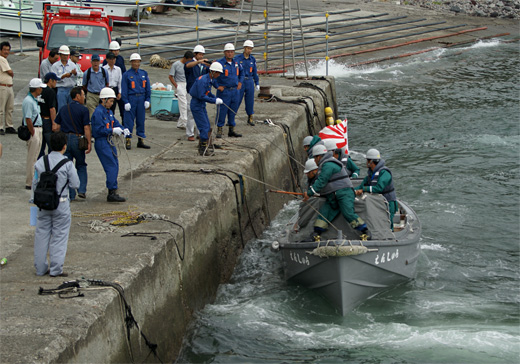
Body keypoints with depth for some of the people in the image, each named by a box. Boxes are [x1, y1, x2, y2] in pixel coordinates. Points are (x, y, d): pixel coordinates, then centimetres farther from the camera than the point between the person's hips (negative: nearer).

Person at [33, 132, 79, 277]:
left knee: (42, 234, 12)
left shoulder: (40, 162, -1)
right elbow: (75, 184, -7)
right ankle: (56, 269, 6)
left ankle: (40, 268, 19)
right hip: (61, 203, -4)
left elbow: (35, 185, 3)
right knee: (59, 235, 5)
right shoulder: (67, 164, -12)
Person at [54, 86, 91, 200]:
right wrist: (89, 144, -9)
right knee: (81, 166, 15)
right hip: (78, 138, -3)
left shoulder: (63, 109, 11)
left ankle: (70, 194, 4)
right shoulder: (83, 109, -5)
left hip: (64, 139, 3)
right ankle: (81, 190, 5)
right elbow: (86, 128, -11)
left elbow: (57, 126, 12)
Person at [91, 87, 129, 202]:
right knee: (111, 166, -12)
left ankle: (112, 193, 16)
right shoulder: (98, 112, -15)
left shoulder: (109, 112, 14)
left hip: (109, 142, 10)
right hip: (101, 142, -10)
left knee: (115, 166, 10)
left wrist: (123, 130, -1)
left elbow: (115, 123, 17)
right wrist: (113, 130, -19)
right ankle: (112, 193, -10)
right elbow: (99, 129, -20)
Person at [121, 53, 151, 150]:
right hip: (131, 98, -4)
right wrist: (126, 102, -10)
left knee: (141, 120, 8)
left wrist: (147, 100, 3)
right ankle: (128, 141, 1)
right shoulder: (127, 74, -2)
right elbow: (124, 90, -4)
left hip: (141, 98, 4)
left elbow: (147, 88, 11)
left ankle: (141, 141, 15)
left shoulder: (144, 73, 9)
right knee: (129, 120, -5)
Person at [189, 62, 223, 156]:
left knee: (207, 127, 10)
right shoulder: (203, 80, -23)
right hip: (196, 105, -10)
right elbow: (201, 96, -27)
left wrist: (216, 98, 1)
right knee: (204, 127, -11)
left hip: (202, 105, 10)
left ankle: (202, 149, 19)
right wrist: (214, 101, -23)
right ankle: (203, 150, -5)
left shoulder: (211, 80, 7)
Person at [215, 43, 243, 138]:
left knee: (233, 111, 10)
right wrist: (217, 86, -12)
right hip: (224, 91, -6)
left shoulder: (236, 63, 9)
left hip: (235, 91, 6)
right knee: (222, 111, -4)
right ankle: (219, 130, 3)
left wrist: (240, 82, 16)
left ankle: (232, 130, 19)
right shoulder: (219, 63, -11)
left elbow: (241, 72, 28)